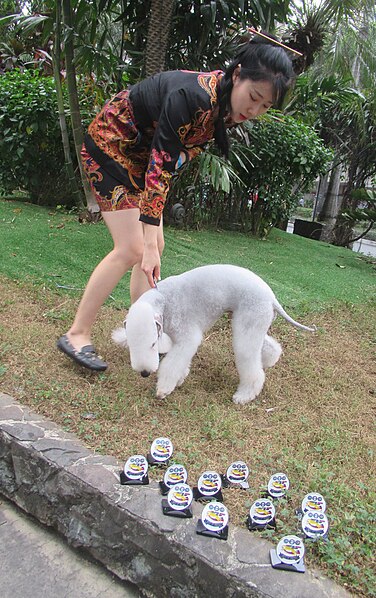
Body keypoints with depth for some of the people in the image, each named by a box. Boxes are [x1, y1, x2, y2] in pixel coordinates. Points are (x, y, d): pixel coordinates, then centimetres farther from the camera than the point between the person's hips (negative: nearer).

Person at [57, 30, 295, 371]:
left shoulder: (227, 106, -5)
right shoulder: (192, 98, -31)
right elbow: (159, 169, -34)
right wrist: (149, 244, -35)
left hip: (140, 156, 8)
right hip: (109, 147, -8)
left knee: (154, 246, 4)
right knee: (131, 249, -15)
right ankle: (76, 335, -6)